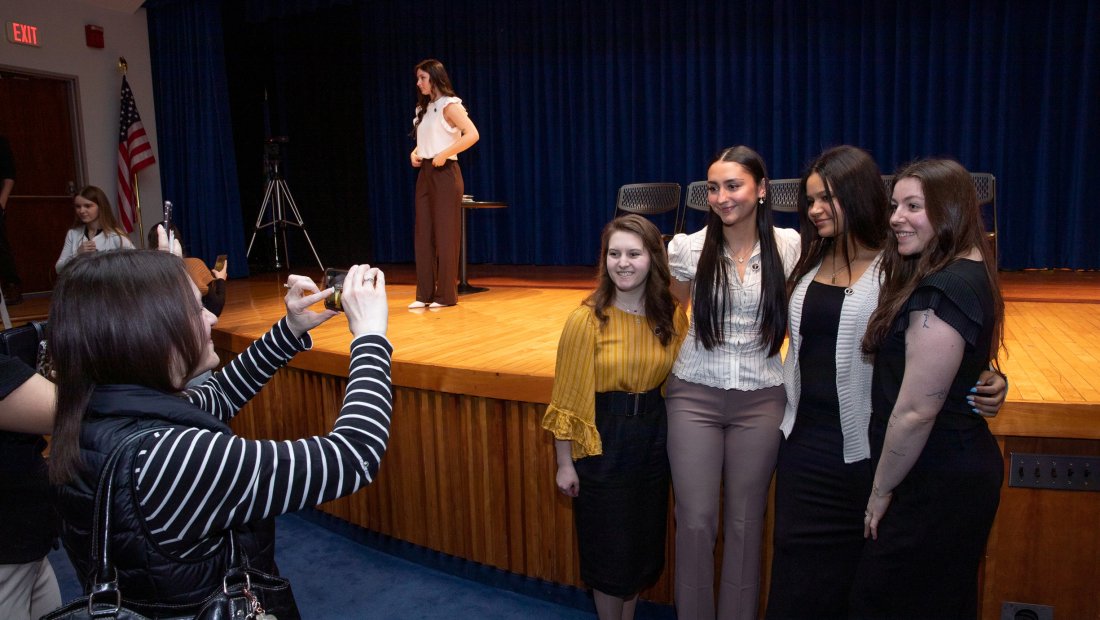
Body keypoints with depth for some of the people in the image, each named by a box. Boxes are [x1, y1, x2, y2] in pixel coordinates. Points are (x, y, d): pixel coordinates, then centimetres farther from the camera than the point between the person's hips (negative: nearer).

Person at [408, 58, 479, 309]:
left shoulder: (449, 105, -7)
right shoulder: (424, 107, 16)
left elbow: (473, 135, -20)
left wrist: (444, 154, -20)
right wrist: (415, 152, 6)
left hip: (445, 174, -8)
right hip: (425, 173, 8)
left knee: (445, 234, -3)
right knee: (423, 234, 5)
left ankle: (446, 295, 4)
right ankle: (425, 293, 9)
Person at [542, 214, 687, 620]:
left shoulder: (672, 317, -4)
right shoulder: (587, 319, -16)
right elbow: (568, 397, -11)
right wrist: (565, 463, -8)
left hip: (654, 436, 4)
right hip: (602, 440, -4)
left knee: (644, 541, 19)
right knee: (608, 546, 11)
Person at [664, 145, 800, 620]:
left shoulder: (789, 246, -4)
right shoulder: (689, 248, -5)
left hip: (760, 400, 0)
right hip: (695, 396, 0)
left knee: (745, 522, 10)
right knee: (695, 520, 3)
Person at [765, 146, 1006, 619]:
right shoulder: (808, 264, 8)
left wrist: (989, 384, -23)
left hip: (862, 449, -5)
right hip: (803, 439, 6)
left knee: (854, 570, 11)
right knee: (796, 580, 14)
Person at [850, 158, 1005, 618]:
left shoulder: (940, 292, -24)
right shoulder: (971, 273, 8)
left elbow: (916, 412, -24)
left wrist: (881, 490, -13)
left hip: (937, 488, -10)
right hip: (965, 469, 10)